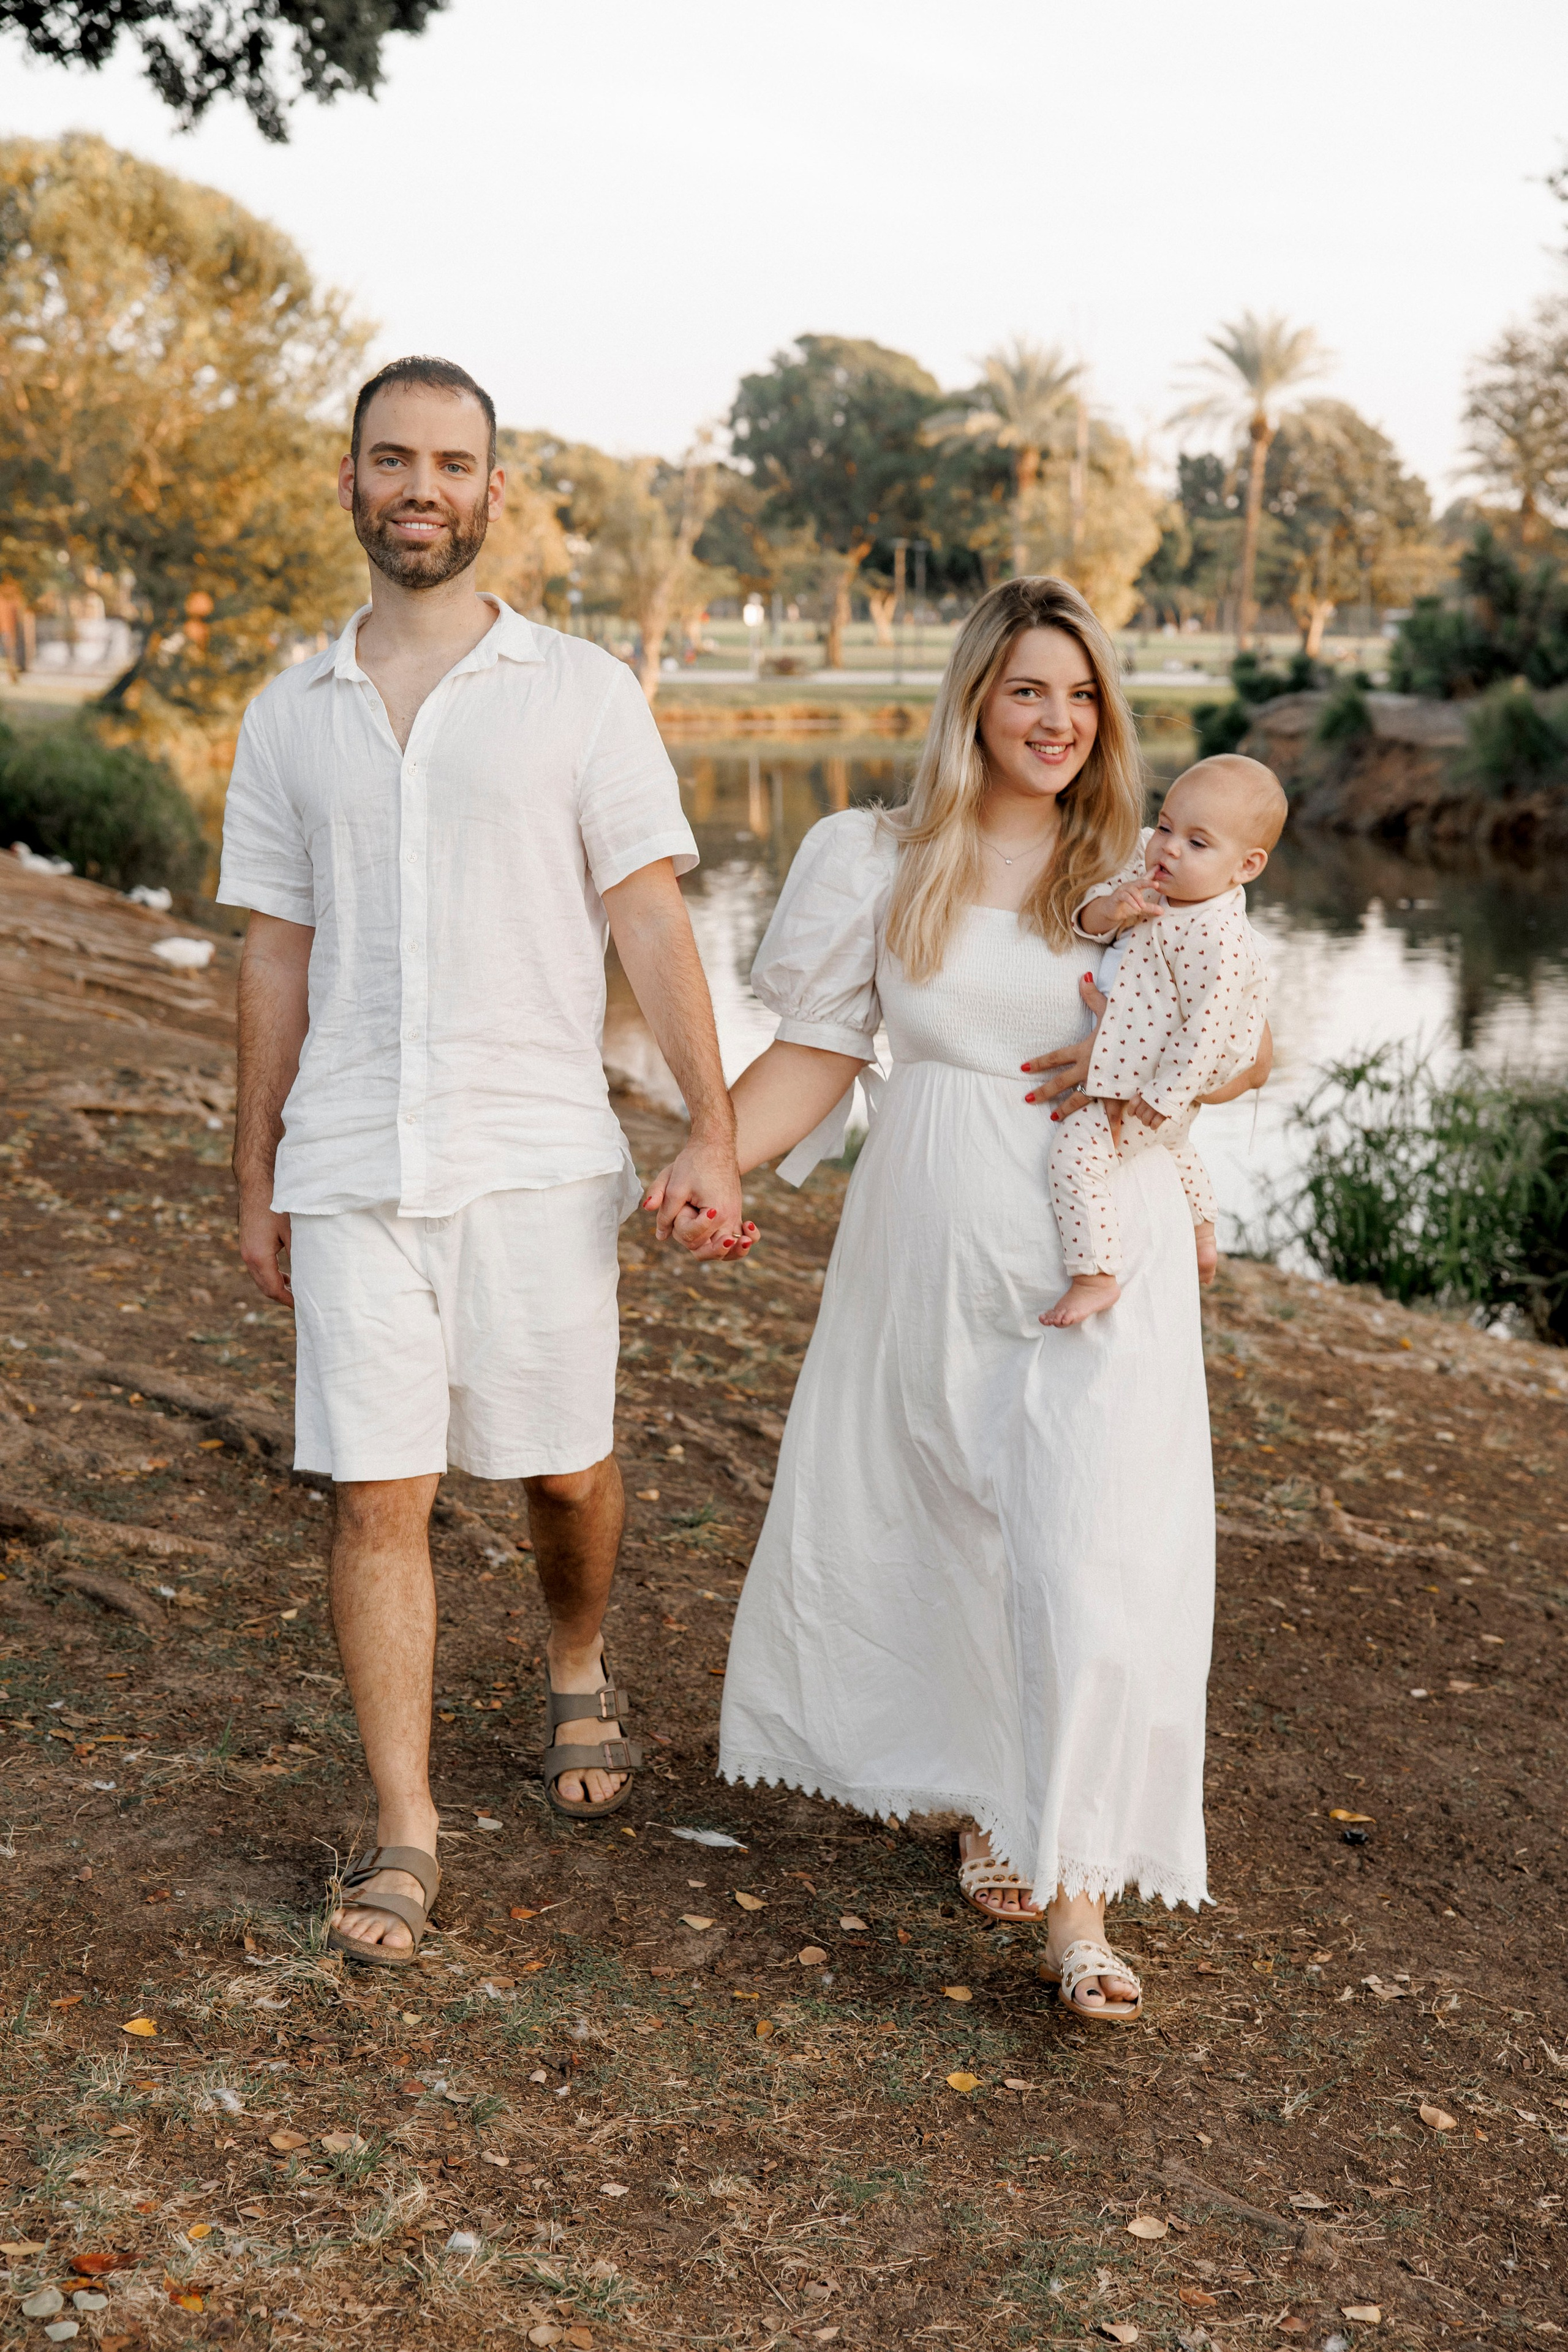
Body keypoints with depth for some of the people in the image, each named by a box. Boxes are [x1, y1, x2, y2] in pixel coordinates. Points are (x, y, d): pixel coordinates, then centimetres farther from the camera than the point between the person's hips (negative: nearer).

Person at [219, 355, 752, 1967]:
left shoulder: (581, 692, 2)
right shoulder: (289, 718, 10)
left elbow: (651, 922, -2)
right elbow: (277, 959, 13)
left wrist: (712, 1134, -11)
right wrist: (255, 1181, 12)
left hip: (536, 1161, -1)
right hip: (349, 1168, 2)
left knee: (564, 1468, 10)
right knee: (375, 1496, -1)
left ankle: (578, 1675, 41)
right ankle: (403, 1835, 10)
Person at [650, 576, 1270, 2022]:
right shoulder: (885, 860, 5)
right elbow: (820, 1049, 4)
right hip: (931, 1249, 1)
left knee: (1090, 1562, -9)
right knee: (932, 1531, 11)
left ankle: (1077, 1897, -1)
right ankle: (987, 1791, 35)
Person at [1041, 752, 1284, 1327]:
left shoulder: (1217, 940, -31)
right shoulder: (1155, 885, -6)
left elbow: (1204, 1030, -28)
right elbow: (1087, 918, -3)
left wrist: (1164, 1096, -22)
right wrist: (1106, 909, -26)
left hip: (1159, 1087, -10)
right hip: (1137, 1071, 10)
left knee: (1074, 1148, -20)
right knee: (1171, 1146, 34)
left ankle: (1095, 1276, -16)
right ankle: (1200, 1231, 57)